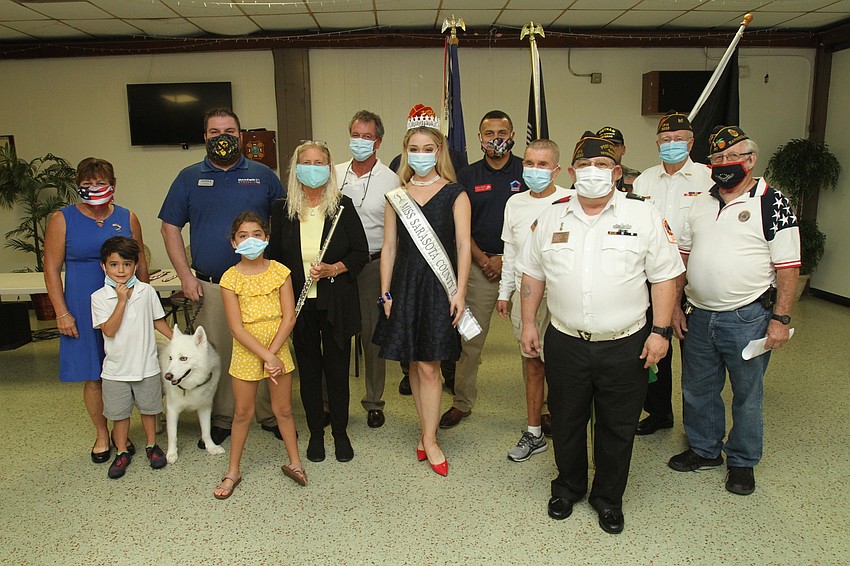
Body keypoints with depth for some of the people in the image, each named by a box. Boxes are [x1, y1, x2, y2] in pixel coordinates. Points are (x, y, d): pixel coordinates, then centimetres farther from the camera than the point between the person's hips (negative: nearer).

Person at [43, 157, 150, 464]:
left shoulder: (127, 218, 4)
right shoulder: (63, 220, -2)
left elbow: (140, 265, 10)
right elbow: (52, 269, -1)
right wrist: (62, 313, -7)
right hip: (84, 309, -1)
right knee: (93, 377, 6)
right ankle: (101, 435, 26)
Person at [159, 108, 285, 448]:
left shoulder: (263, 175, 6)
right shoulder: (189, 178, 8)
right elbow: (171, 227, 8)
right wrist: (185, 275, -1)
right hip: (209, 286, 1)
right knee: (215, 354, 8)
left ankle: (271, 415, 20)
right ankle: (221, 419, 22)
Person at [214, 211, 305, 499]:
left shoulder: (279, 272, -5)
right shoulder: (231, 278, -9)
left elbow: (289, 318, -8)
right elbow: (237, 328, -13)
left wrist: (272, 353, -15)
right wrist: (266, 356, -18)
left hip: (279, 350, 1)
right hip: (246, 354, -1)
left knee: (283, 409, 12)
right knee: (243, 413, 11)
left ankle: (294, 462, 30)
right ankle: (233, 471, 27)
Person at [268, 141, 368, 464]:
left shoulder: (343, 206, -3)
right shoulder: (282, 209, 2)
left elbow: (361, 253, -1)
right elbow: (274, 256, 7)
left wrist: (333, 269, -17)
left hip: (337, 303, -1)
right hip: (299, 303, 2)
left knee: (337, 369, 7)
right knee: (308, 369, 12)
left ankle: (340, 433, 26)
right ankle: (316, 433, 29)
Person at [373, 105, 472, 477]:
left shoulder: (454, 194, 0)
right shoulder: (396, 195, 10)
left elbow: (463, 245, -4)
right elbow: (389, 246, 9)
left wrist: (460, 291, -12)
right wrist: (385, 293, 4)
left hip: (438, 285, -3)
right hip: (405, 284, 4)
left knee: (429, 366, -3)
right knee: (413, 364, 9)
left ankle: (429, 440, 10)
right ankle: (426, 431, 24)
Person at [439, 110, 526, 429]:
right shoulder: (468, 176, 10)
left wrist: (506, 259, -8)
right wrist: (482, 259, -6)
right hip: (480, 263, 2)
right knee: (471, 337, 5)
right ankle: (462, 403, 18)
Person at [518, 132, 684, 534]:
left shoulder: (643, 216, -2)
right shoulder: (552, 217, 5)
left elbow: (664, 277, -1)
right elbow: (533, 274, 10)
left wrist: (661, 331, -7)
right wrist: (528, 323, 6)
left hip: (625, 346, -1)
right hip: (565, 343, 2)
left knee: (617, 429, 12)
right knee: (566, 422, 16)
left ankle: (608, 498, 33)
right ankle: (568, 486, 39)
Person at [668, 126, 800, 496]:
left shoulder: (772, 204, -7)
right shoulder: (700, 203, 8)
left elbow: (787, 267, -9)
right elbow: (683, 256, 11)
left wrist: (781, 319, -12)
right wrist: (676, 306, 8)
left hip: (748, 319, -5)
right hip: (699, 316, 5)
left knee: (747, 394, 11)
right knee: (697, 390, 16)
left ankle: (742, 461, 30)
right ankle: (704, 449, 37)